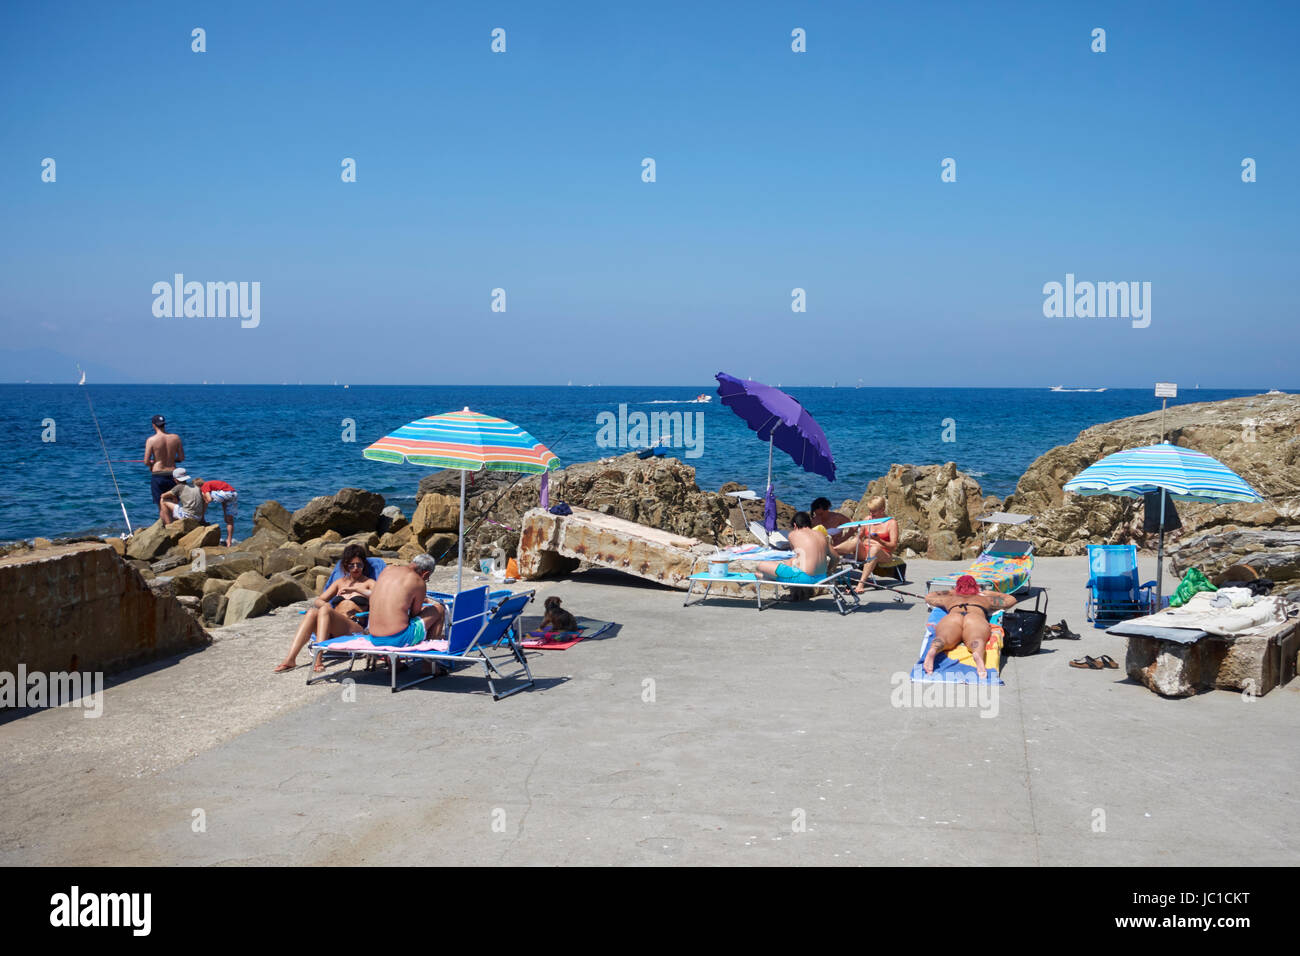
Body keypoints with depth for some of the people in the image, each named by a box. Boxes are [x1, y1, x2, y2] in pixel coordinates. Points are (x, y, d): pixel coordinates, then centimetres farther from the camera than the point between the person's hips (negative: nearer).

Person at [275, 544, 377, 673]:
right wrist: (324, 604, 0)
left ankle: (318, 659, -46)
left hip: (354, 627, -4)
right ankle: (290, 658, -41)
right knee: (312, 611, -28)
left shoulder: (369, 582, 17)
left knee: (325, 610, -32)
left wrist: (354, 589, -10)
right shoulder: (340, 582, 30)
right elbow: (317, 600, 23)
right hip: (332, 631, 4)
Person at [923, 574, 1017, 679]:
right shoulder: (984, 598, 40)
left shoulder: (951, 598, 41)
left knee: (943, 638, -28)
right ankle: (978, 654, -66)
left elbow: (928, 597, 59)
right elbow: (1011, 599, 55)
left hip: (952, 617, 1)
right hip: (977, 618, -1)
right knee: (976, 639, -31)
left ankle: (933, 650, -63)